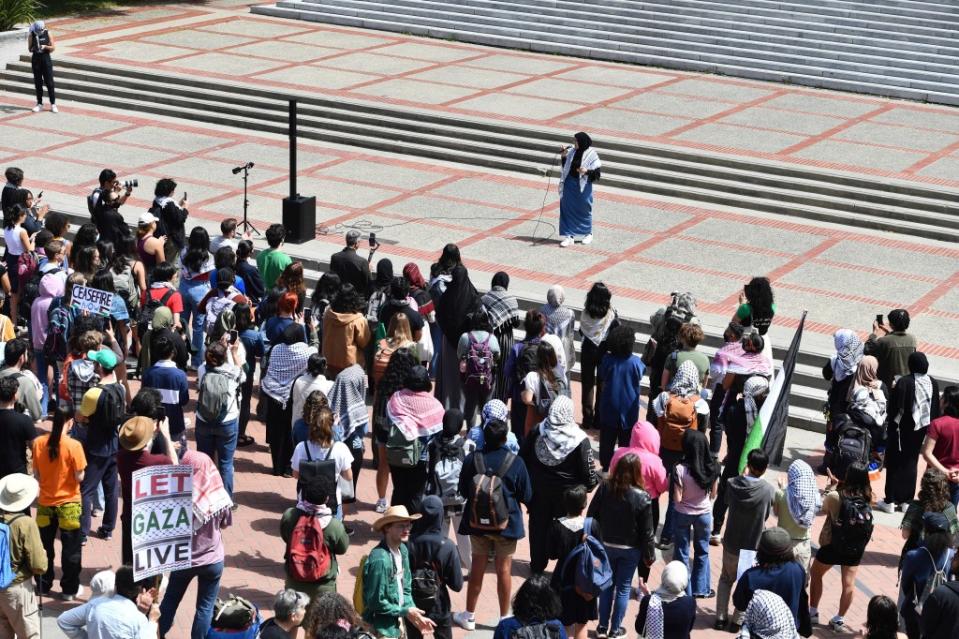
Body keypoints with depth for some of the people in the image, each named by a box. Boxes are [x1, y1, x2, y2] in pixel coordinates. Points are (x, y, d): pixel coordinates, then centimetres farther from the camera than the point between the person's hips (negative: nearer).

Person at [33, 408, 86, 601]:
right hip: (68, 503, -4)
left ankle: (44, 584, 30)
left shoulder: (38, 443, -7)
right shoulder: (73, 446, -19)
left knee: (45, 546, 19)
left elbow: (37, 474, 1)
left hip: (45, 502, 4)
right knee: (70, 548, 10)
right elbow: (79, 477, -14)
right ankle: (69, 588, 17)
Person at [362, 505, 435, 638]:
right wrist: (405, 612, -15)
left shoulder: (403, 550, -1)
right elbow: (375, 602, -23)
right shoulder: (379, 560, -26)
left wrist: (414, 615, -4)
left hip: (397, 623, 8)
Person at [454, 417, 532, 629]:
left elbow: (463, 491, 0)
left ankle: (469, 616, 25)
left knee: (477, 568, 14)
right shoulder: (515, 463, -16)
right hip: (506, 523, -2)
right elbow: (526, 496, -7)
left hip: (477, 522, 2)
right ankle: (504, 618, 20)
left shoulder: (472, 460, -11)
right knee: (504, 570, 10)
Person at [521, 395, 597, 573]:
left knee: (538, 526, 18)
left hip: (538, 490, 3)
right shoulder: (580, 440, -19)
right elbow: (587, 471, -15)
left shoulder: (536, 432, -10)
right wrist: (592, 482, 7)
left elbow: (523, 459, -2)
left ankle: (537, 564, 31)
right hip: (567, 494, -3)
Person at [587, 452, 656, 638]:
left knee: (607, 584, 17)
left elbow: (591, 516, -4)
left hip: (605, 545, 3)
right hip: (630, 549, -3)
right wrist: (649, 554, -2)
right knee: (623, 588, 12)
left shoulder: (605, 488, -13)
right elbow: (647, 531, -14)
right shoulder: (642, 497, -20)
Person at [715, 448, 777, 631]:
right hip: (753, 546, -2)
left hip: (731, 543, 2)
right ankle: (738, 620, 24)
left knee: (726, 579, 23)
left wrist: (744, 476, 10)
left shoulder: (732, 484, -16)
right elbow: (766, 515, -6)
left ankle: (721, 618, 25)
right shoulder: (769, 490, -20)